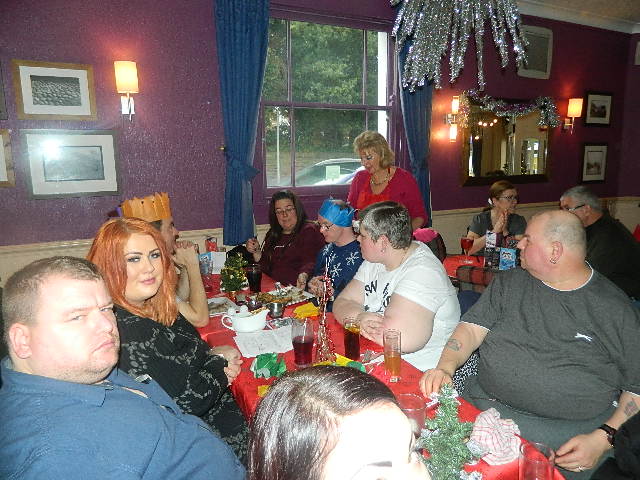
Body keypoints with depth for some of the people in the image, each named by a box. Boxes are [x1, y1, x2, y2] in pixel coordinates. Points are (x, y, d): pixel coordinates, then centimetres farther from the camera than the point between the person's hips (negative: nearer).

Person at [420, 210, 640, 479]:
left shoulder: (614, 308, 2)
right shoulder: (509, 283, 12)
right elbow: (472, 328, 7)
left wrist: (602, 439, -11)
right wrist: (445, 368, -10)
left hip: (571, 427, -1)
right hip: (485, 404, 2)